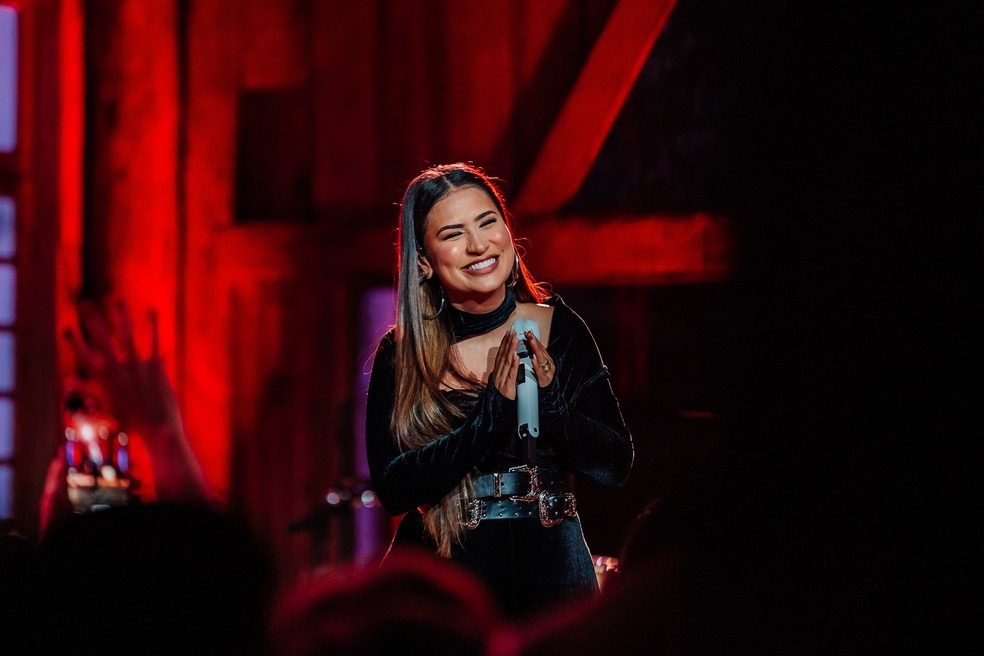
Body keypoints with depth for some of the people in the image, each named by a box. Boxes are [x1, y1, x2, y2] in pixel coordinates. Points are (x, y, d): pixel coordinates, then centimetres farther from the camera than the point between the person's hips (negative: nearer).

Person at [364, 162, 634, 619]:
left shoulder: (560, 331, -2)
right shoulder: (400, 356, -6)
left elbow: (617, 466, -4)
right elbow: (392, 488, -15)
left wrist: (552, 402, -20)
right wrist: (490, 418, -23)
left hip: (550, 568, 1)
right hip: (439, 579, -1)